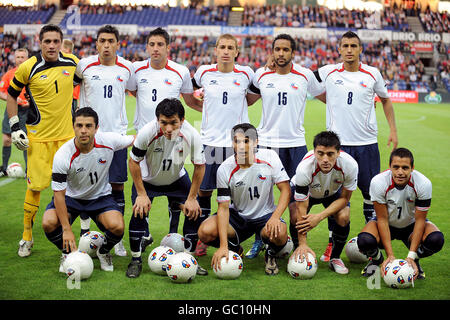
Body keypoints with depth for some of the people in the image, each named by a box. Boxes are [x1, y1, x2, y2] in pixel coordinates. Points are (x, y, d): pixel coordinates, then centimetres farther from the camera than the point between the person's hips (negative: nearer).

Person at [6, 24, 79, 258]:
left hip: (66, 135, 3)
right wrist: (14, 127, -3)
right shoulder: (28, 68, -8)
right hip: (38, 137, -3)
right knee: (36, 186, -3)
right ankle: (27, 236, 14)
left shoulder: (73, 63, 1)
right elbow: (11, 95, 4)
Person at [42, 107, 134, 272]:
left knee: (117, 227, -27)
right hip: (71, 196, -1)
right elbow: (59, 194, -20)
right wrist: (66, 229, -23)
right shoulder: (62, 156, -25)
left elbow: (135, 140, -1)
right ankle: (67, 252, 6)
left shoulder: (109, 140, -21)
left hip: (101, 196, 1)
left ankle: (103, 252, 9)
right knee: (49, 223, -28)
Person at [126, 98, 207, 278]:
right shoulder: (147, 133, -35)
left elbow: (199, 166, -14)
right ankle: (136, 260, 1)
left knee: (195, 212, -11)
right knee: (139, 212, -20)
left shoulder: (191, 135, -30)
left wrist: (191, 198, -13)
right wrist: (141, 194, -18)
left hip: (177, 178, 2)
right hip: (147, 178, -2)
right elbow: (133, 162, -18)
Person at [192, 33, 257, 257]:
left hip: (237, 142, -1)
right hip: (209, 140, 1)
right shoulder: (204, 72, 2)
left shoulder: (245, 74, 0)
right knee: (204, 190, 5)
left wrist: (241, 103, 4)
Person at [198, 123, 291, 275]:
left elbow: (285, 190, -10)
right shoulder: (225, 169, -15)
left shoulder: (270, 157, -13)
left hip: (265, 214, -1)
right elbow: (223, 207, -15)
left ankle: (271, 255, 4)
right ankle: (235, 251, 10)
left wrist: (275, 217, -29)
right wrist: (223, 246, -25)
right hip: (237, 215, 1)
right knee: (205, 232, -24)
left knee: (279, 233, -35)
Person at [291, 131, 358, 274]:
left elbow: (344, 198, -20)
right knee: (296, 217, -26)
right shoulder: (304, 168, -40)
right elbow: (301, 208, -33)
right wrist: (303, 244, -34)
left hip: (333, 191, 1)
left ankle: (335, 258, 2)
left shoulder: (350, 165, -36)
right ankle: (299, 256, 3)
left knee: (343, 218, -24)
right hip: (306, 190, -1)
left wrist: (320, 216, -32)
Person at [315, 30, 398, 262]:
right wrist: (330, 101, 7)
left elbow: (385, 100, 18)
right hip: (337, 143, -1)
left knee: (371, 192, 5)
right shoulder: (328, 73, 1)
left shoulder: (372, 74, 4)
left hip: (367, 143, 1)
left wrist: (393, 129, 9)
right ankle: (333, 243, 11)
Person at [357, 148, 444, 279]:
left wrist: (411, 256, -26)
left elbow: (419, 220, -20)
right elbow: (382, 219, -21)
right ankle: (376, 259, 5)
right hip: (387, 224, -1)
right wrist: (390, 255, -26)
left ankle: (414, 261, 3)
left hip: (410, 224, 1)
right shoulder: (378, 182, -27)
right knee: (364, 241, -33)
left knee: (436, 239, -31)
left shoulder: (424, 183, -26)